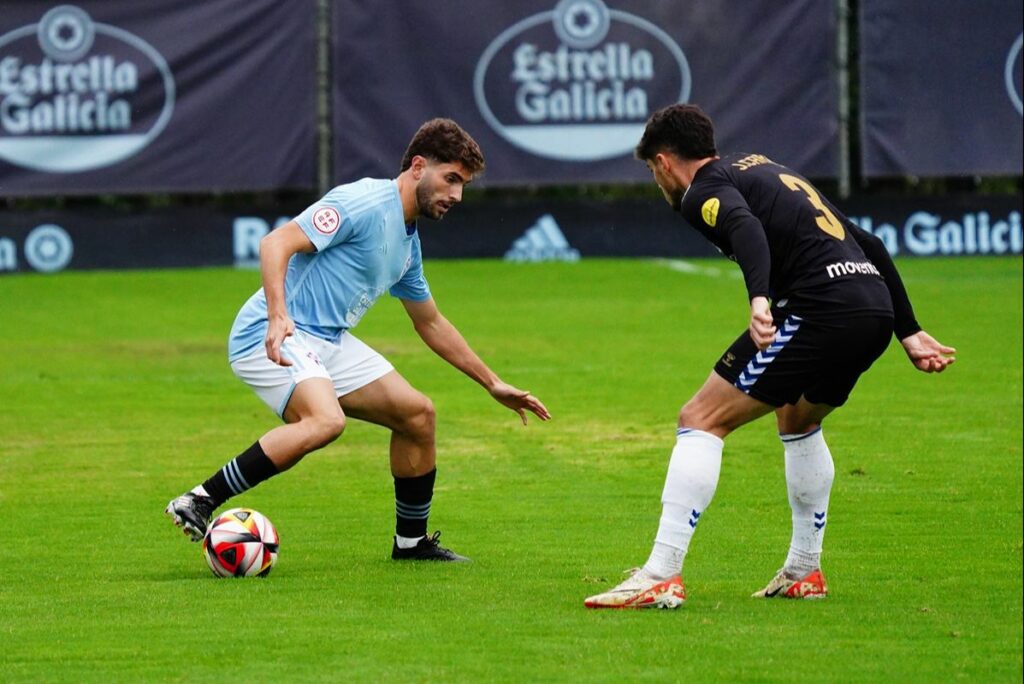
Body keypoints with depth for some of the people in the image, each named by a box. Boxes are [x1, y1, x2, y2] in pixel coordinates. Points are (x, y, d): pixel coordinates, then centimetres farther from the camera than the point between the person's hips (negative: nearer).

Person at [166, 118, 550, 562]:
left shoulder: (408, 242, 17)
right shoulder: (364, 204, -14)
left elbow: (431, 324, 30)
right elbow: (276, 244, -23)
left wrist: (492, 384, 31)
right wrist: (278, 317, -37)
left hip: (328, 342, 10)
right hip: (272, 339, -10)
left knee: (417, 413, 7)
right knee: (326, 420, -34)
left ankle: (411, 542, 22)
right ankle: (200, 502, -29)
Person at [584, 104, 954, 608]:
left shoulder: (704, 190, 3)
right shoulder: (765, 171, 30)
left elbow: (746, 227, -22)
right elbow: (870, 245, 30)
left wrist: (758, 299, -39)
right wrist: (909, 333, 30)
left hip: (820, 309, -9)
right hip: (876, 306, 9)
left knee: (703, 420, -5)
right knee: (797, 420, 34)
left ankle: (661, 576, -13)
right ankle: (804, 571, 35)